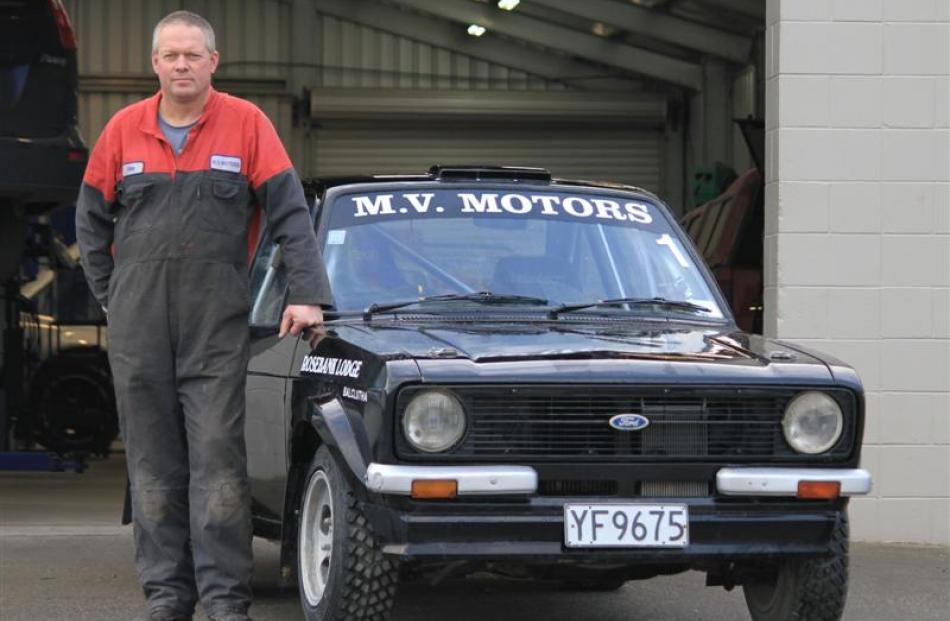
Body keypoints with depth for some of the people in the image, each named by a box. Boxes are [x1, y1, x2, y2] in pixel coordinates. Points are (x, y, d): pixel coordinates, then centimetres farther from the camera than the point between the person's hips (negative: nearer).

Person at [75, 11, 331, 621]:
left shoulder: (246, 123, 0)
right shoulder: (124, 129, 6)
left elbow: (291, 215, -2)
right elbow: (92, 221, 15)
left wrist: (308, 296, -8)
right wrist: (112, 296, 10)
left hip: (217, 322, -2)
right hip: (138, 328, 2)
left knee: (218, 457, -7)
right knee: (154, 462, 6)